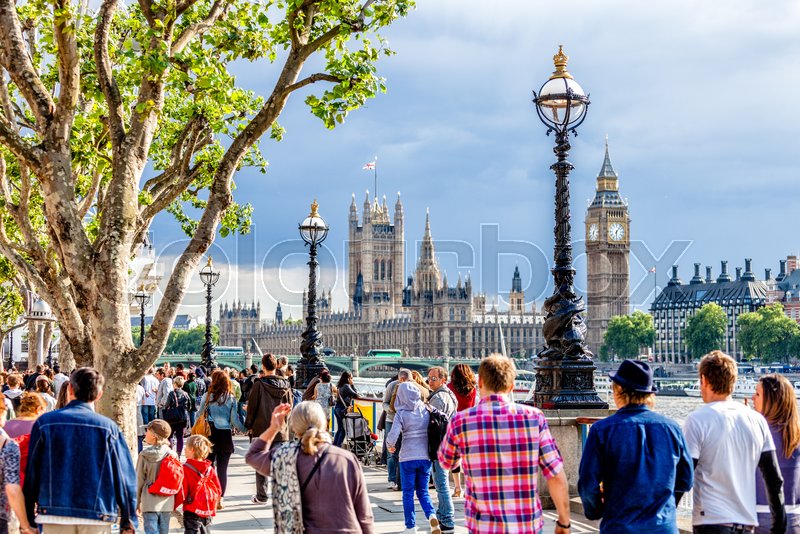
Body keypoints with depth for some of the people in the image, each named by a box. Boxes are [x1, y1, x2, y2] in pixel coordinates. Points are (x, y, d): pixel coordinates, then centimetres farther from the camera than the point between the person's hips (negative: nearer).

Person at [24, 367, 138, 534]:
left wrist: (29, 520, 11)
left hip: (54, 518, 1)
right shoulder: (108, 428, -2)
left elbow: (31, 474, 3)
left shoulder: (45, 423, 0)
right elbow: (125, 476, -1)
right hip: (97, 521, -1)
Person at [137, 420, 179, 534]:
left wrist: (137, 502, 5)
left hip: (150, 503, -3)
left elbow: (139, 480, -4)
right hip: (167, 503, 3)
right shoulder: (172, 455, -1)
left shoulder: (144, 455, -8)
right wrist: (174, 500, 16)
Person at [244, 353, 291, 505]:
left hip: (262, 429, -3)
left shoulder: (259, 384, -11)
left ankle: (261, 496, 9)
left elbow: (252, 406, -6)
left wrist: (250, 425, 7)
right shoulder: (285, 385, 0)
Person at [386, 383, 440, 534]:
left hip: (408, 458, -3)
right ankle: (431, 515, -9)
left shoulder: (401, 414, -8)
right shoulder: (426, 410, 0)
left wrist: (390, 445, 5)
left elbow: (392, 436, -15)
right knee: (423, 492, 15)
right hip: (425, 457, 3)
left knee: (408, 493, 10)